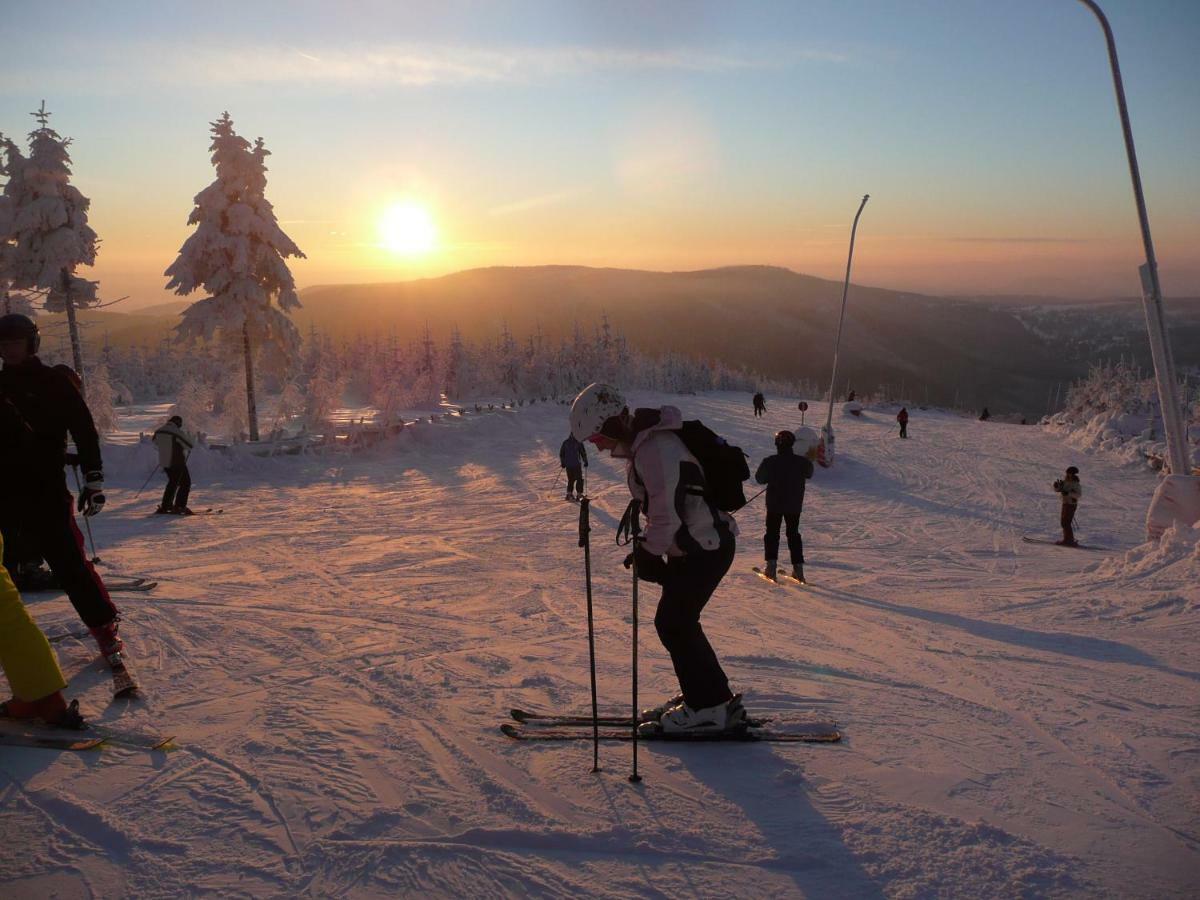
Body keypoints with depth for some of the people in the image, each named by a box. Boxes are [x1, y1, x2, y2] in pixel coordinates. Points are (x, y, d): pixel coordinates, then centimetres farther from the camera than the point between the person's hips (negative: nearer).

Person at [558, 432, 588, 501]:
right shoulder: (579, 442, -7)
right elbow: (583, 453, -5)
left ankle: (569, 494, 13)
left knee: (570, 480, 16)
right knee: (579, 479, 3)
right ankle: (580, 494, -2)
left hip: (568, 465, 5)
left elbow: (561, 453, 11)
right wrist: (585, 462, 6)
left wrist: (562, 463, 20)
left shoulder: (565, 442, 6)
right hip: (577, 464, -5)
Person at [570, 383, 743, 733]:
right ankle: (709, 695, 29)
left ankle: (708, 706, 10)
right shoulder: (641, 441, 7)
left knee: (673, 623, -2)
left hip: (706, 547, -10)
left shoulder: (655, 449, -26)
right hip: (694, 543, 10)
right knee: (678, 621, 16)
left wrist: (648, 553, -12)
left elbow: (667, 513, -26)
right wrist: (646, 548, 8)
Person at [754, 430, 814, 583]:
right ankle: (798, 567, 11)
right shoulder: (801, 462, -8)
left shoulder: (769, 462, -14)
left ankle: (771, 564, -4)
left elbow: (760, 478, -2)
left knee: (772, 533, 10)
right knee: (793, 534, 15)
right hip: (795, 505, 2)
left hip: (774, 504, -2)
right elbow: (809, 474, 13)